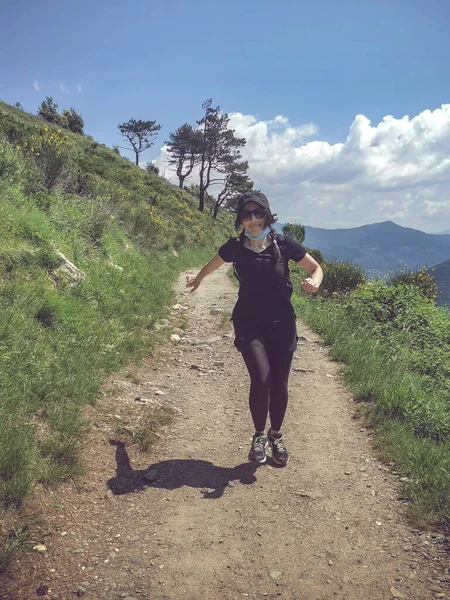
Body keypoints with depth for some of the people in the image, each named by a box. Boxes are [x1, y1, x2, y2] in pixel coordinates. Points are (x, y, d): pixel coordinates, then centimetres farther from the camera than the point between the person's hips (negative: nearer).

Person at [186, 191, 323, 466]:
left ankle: (276, 436, 30)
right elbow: (213, 264, 17)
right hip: (249, 324, -1)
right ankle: (259, 436, 6)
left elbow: (316, 268, 3)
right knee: (261, 378, -18)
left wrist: (314, 283, -20)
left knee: (279, 384, 4)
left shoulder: (284, 245, -8)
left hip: (281, 325, 1)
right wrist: (197, 280, 34)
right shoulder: (235, 247, -6)